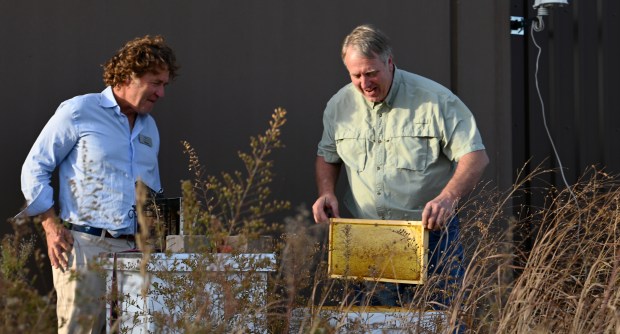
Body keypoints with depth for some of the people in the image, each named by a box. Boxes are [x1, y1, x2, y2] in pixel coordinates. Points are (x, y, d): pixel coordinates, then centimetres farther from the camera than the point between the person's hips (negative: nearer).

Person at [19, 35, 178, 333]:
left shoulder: (150, 127, 20)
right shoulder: (78, 112, 0)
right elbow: (34, 168, 0)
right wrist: (52, 227, -8)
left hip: (135, 251, 6)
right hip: (86, 245, -6)